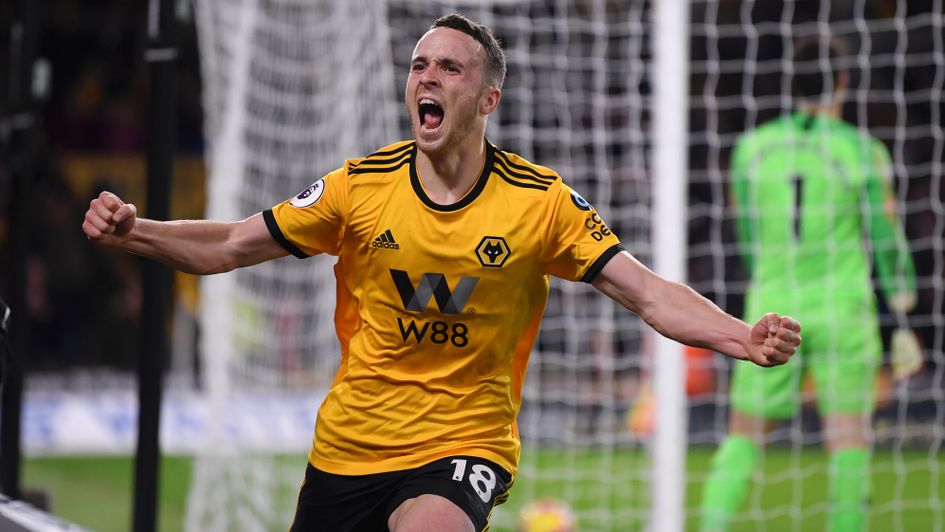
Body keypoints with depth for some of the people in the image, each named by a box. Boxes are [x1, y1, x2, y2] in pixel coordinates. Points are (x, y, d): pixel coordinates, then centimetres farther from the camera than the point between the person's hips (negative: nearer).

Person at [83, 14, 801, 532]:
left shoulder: (541, 202, -7)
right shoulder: (359, 187, -3)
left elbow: (648, 294, -8)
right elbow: (229, 246, 4)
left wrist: (744, 338, -24)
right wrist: (131, 232, -12)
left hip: (465, 445, -3)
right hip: (348, 447, 3)